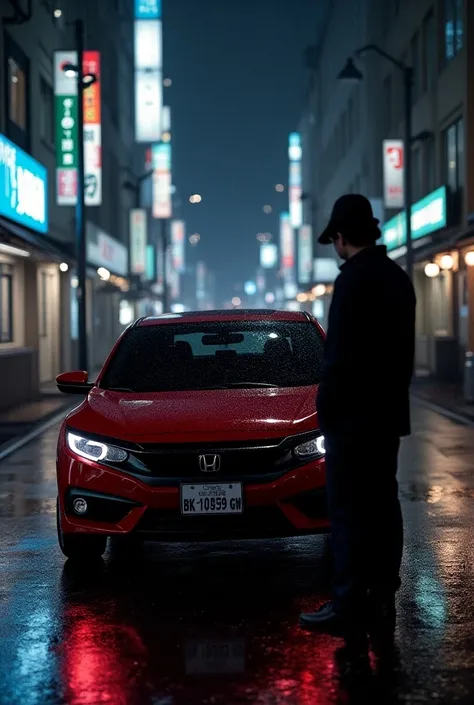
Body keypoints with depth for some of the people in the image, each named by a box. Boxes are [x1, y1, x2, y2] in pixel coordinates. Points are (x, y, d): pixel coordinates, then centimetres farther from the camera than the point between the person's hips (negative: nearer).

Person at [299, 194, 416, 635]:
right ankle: (382, 595, 18)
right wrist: (393, 396, 19)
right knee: (382, 503, 12)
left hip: (353, 414, -9)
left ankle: (349, 603, -5)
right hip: (389, 412, 9)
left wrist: (325, 405, -10)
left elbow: (340, 355, -19)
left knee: (349, 509, -6)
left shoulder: (353, 280, -16)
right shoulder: (398, 278, 12)